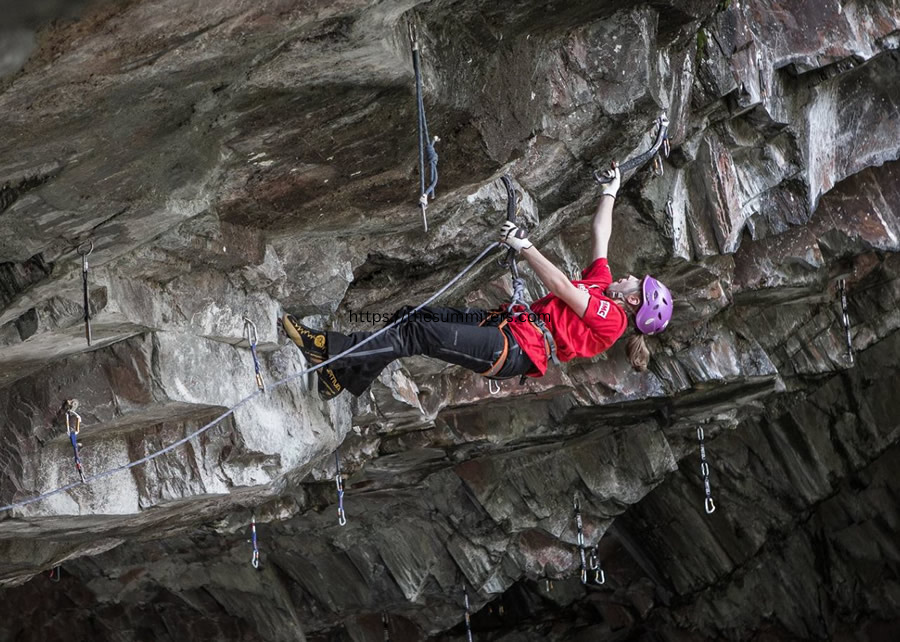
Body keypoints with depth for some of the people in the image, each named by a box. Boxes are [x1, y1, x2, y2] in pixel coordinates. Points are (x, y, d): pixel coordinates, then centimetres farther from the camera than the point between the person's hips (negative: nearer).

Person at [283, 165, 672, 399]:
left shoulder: (610, 318, -7)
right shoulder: (602, 286, 21)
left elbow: (560, 287, -16)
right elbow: (599, 237, 29)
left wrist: (523, 246, -18)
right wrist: (610, 193, 33)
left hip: (516, 350, -10)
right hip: (505, 323, 10)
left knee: (419, 335, -20)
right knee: (410, 316, 1)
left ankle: (329, 348, -21)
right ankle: (347, 379, 5)